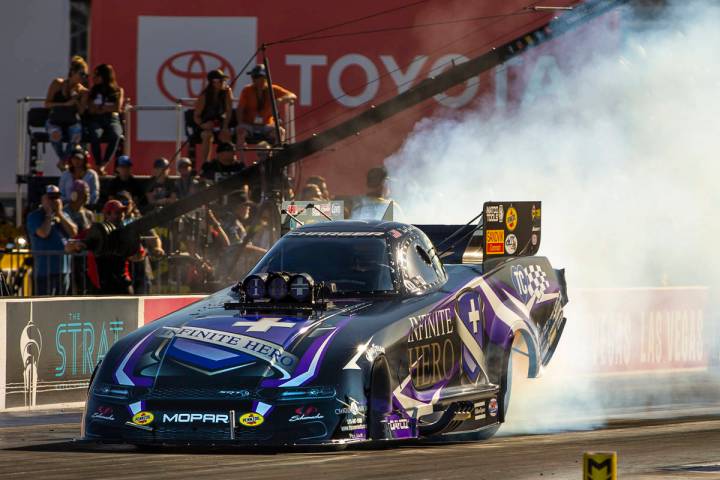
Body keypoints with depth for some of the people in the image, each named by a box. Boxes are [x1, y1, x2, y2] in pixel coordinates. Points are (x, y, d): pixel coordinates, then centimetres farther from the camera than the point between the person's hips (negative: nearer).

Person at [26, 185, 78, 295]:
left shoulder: (64, 216, 15)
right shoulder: (34, 217, -2)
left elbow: (74, 232, -1)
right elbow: (43, 233, -19)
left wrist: (59, 214, -3)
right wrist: (49, 215, -7)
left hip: (63, 269, 6)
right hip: (44, 270, -6)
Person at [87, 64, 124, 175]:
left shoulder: (118, 90, 13)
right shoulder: (93, 91, 18)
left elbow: (117, 108, 0)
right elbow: (91, 109, 6)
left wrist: (101, 108, 2)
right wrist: (108, 108, -1)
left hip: (112, 120, -1)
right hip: (96, 120, 1)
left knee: (115, 135, -37)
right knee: (95, 135, -36)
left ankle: (103, 164, -35)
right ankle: (98, 165, -33)